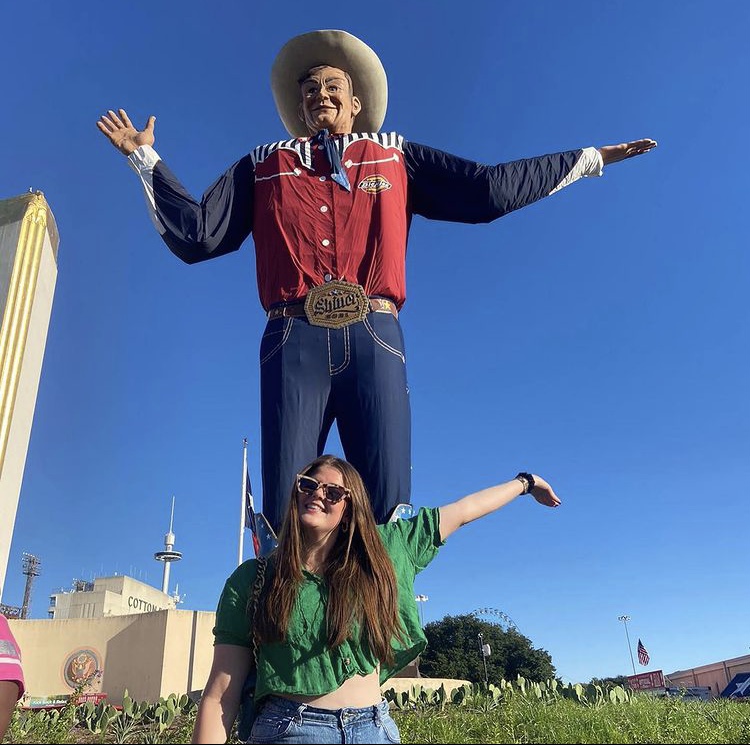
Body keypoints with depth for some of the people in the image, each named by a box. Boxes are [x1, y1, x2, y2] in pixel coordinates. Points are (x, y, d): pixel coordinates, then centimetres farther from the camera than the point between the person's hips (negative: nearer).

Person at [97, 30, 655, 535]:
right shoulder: (264, 166, 24)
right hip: (294, 341, 1)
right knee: (284, 514, -6)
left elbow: (487, 189, 17)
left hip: (373, 339, 0)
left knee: (390, 510, -9)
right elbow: (195, 233, 18)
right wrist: (146, 158, 17)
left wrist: (589, 158, 17)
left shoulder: (396, 157, 22)